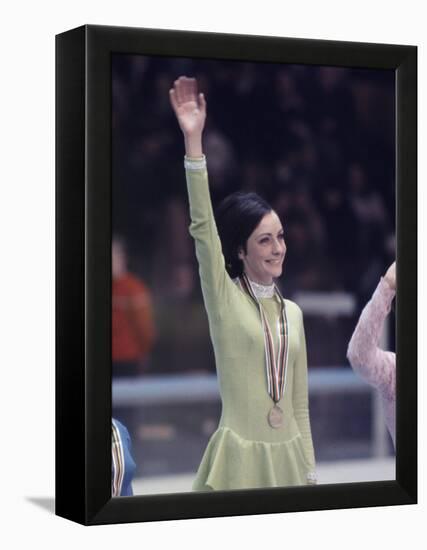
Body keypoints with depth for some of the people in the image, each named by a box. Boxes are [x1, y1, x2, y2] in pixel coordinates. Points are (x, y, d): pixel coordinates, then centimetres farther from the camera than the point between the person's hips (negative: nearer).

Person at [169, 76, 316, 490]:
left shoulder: (292, 312, 10)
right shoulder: (224, 297, -3)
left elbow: (299, 403, 13)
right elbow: (202, 228, -17)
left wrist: (310, 474, 10)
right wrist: (193, 142, -26)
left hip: (288, 456, 5)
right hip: (240, 455, -5)